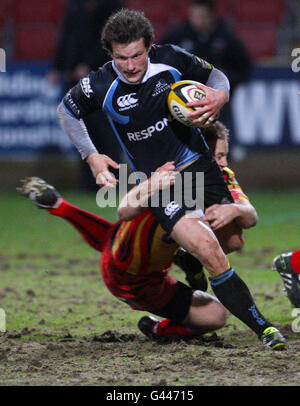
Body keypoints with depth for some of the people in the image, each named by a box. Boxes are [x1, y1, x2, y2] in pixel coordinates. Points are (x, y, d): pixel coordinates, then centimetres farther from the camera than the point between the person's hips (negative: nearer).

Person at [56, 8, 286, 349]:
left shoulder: (170, 60, -10)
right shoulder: (100, 87, -14)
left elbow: (216, 77, 7)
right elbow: (67, 111, 7)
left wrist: (218, 98, -15)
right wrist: (91, 156, 1)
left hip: (199, 164, 4)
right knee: (207, 248, -23)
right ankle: (261, 327, -20)